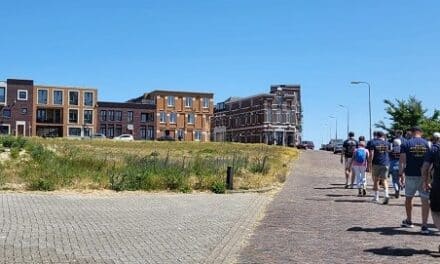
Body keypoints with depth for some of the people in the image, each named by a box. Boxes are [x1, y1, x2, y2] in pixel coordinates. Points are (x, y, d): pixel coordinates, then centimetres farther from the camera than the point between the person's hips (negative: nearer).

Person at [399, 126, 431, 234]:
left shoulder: (406, 144, -1)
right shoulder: (427, 144, 2)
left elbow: (402, 160, -6)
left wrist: (401, 174, -1)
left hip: (410, 175, 0)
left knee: (408, 198, 18)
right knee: (425, 200, 2)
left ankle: (408, 221, 32)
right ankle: (424, 226, -4)